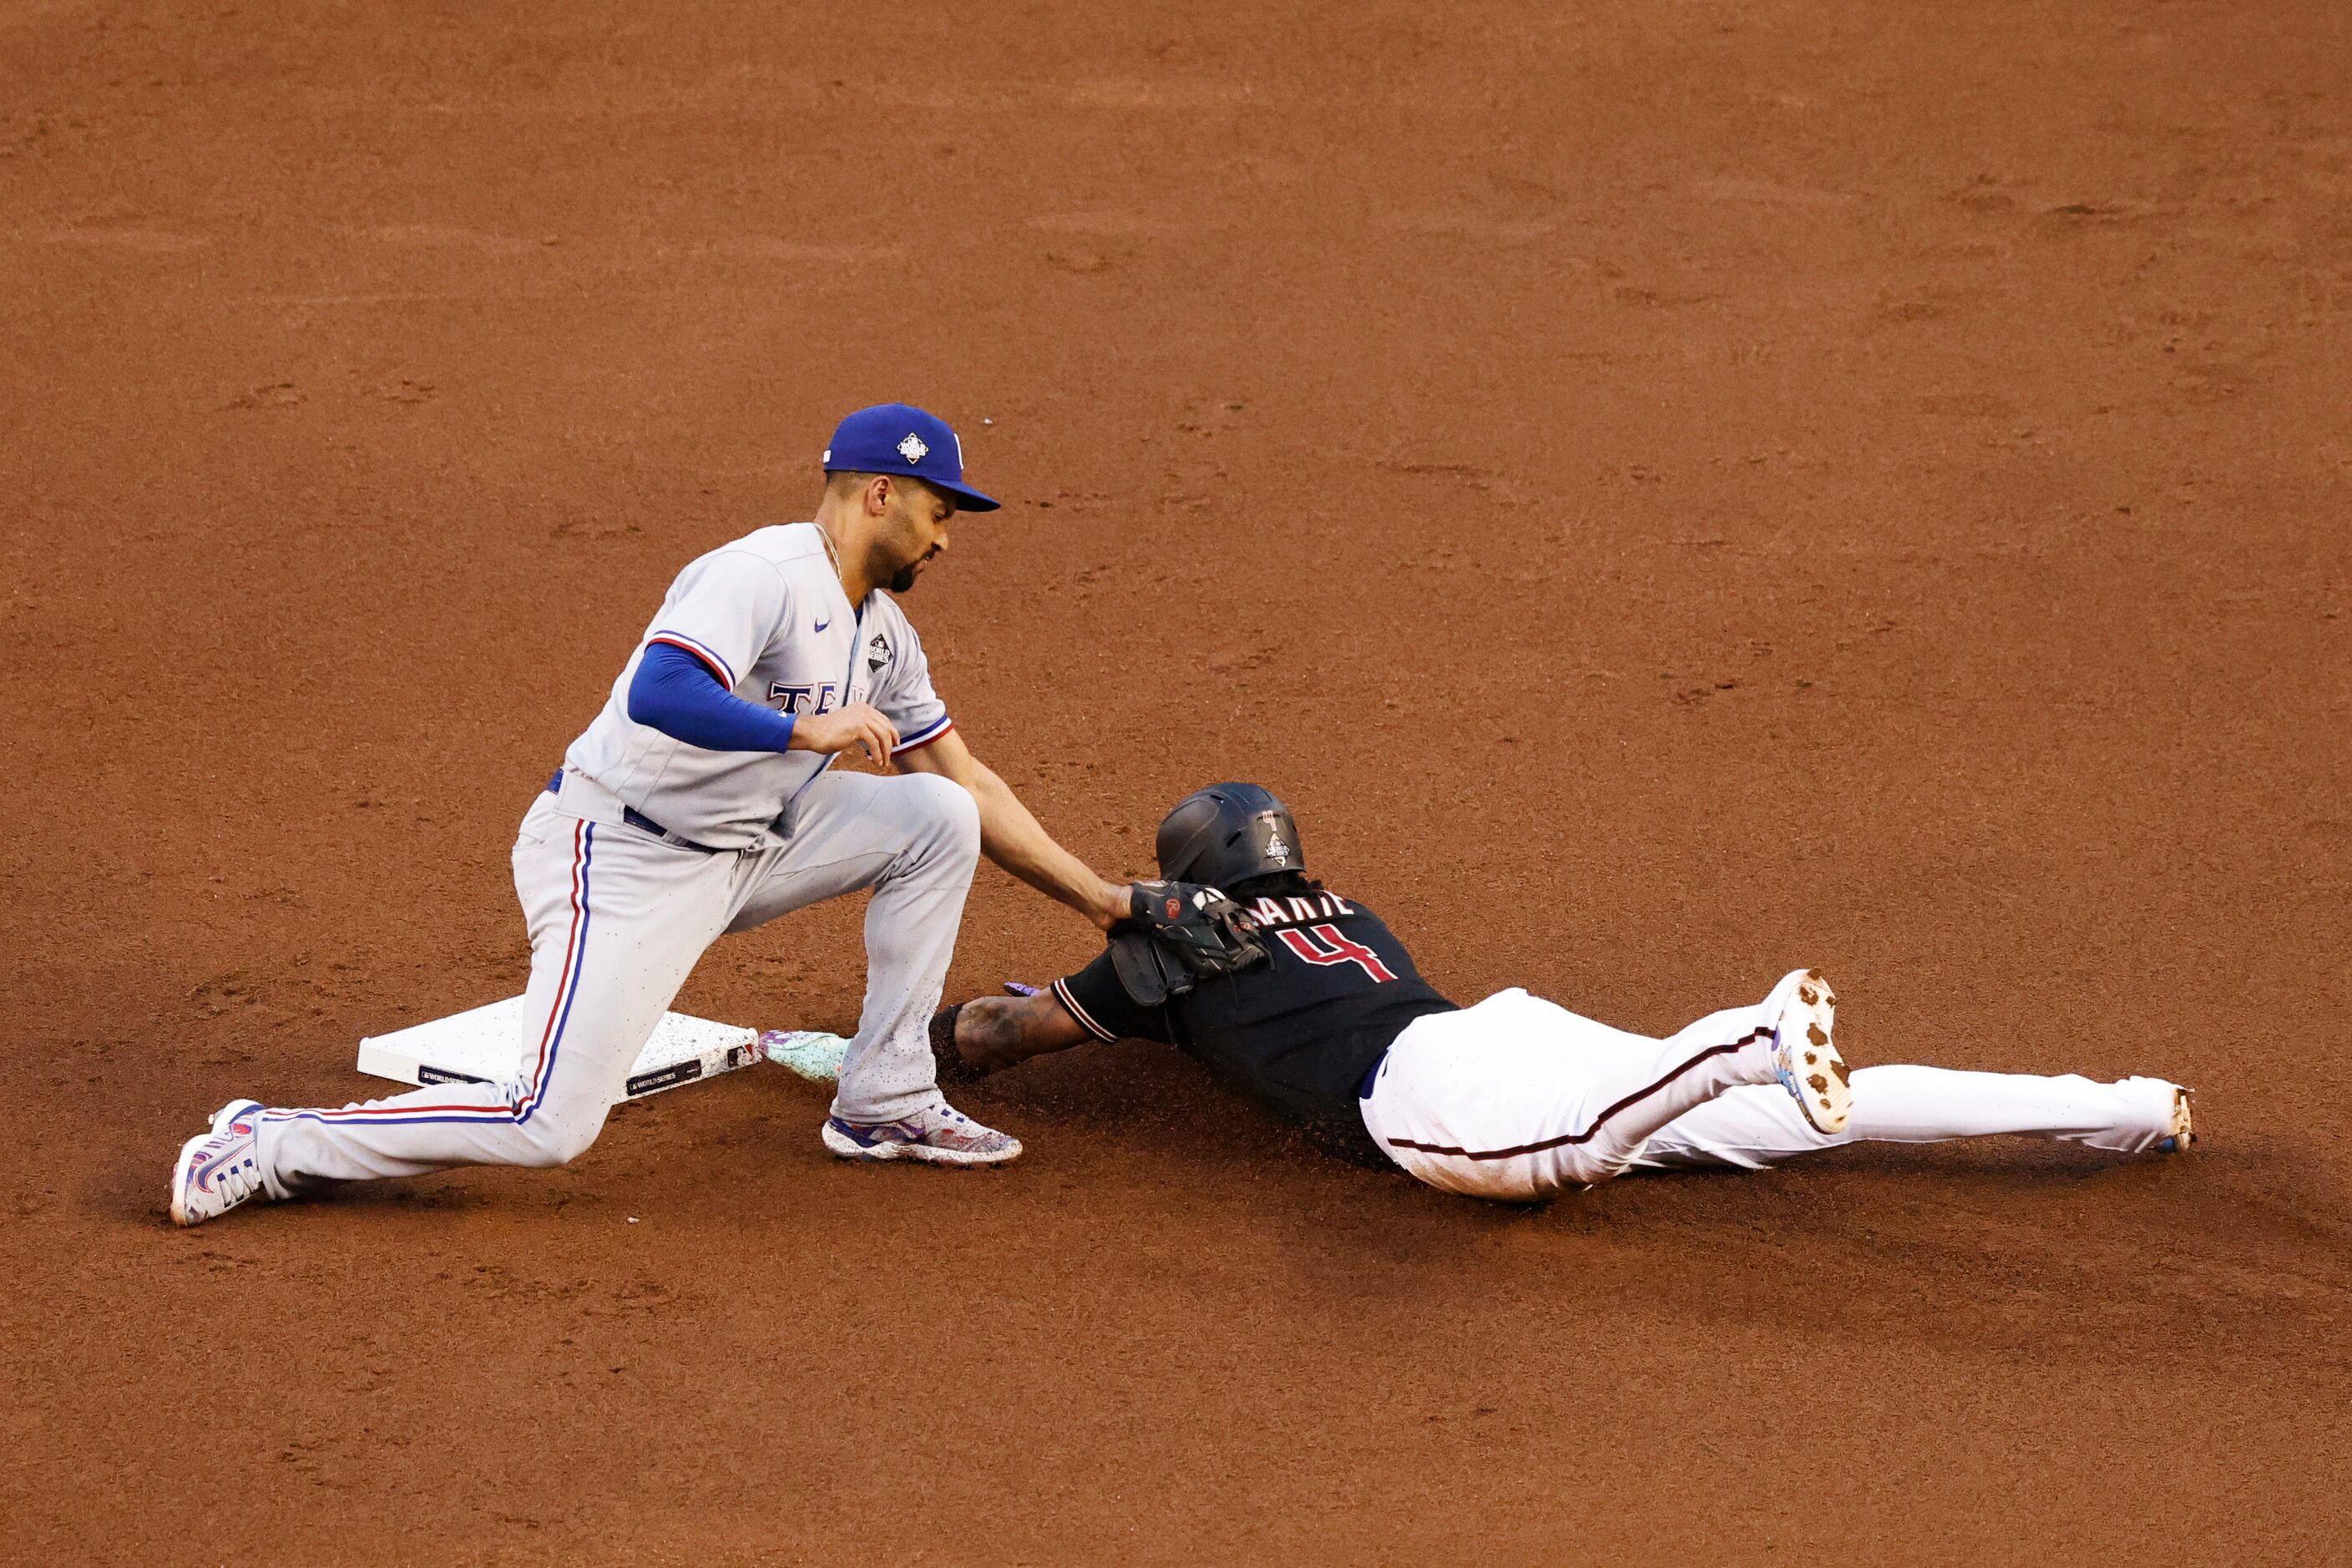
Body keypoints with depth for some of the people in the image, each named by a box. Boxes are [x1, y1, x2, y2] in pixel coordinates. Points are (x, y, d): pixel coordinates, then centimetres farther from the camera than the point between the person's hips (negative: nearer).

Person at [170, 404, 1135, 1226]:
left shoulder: (884, 637, 11)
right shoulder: (764, 574, -19)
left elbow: (971, 785, 18)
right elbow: (660, 694, -36)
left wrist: (1095, 896, 17)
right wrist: (806, 730, -35)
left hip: (744, 848, 9)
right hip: (620, 859, -9)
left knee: (938, 815, 0)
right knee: (551, 1127, -20)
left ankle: (884, 1105, 7)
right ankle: (268, 1146, -7)